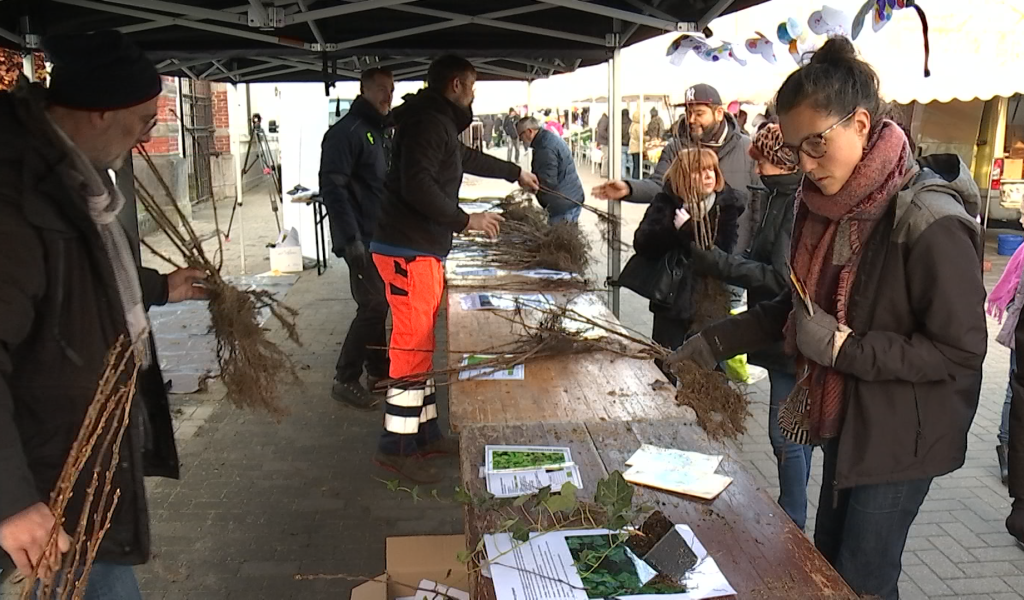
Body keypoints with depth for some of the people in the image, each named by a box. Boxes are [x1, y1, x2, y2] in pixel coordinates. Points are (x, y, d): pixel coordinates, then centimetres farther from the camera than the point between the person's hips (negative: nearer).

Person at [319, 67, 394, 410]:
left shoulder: (382, 132, 16)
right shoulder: (346, 132, -13)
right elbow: (332, 187, -20)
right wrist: (351, 238, -25)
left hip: (384, 237, 9)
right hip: (362, 240, -9)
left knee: (381, 304, 13)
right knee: (373, 307, -8)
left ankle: (378, 371, 26)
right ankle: (345, 381, 3)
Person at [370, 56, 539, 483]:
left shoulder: (440, 124, 21)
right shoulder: (428, 123, -11)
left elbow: (467, 157, 40)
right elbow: (417, 184, -23)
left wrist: (516, 173, 52)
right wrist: (465, 221, -16)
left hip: (424, 250, 11)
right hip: (408, 251, -11)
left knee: (421, 346, 13)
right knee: (412, 348, -8)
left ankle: (425, 434, 22)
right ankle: (396, 447, -1)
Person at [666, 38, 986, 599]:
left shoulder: (929, 221, -25)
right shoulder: (825, 205, 0)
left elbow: (961, 352, -22)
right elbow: (800, 305, 11)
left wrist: (843, 346, -25)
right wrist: (713, 342, 3)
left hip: (901, 435, -7)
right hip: (844, 419, 8)